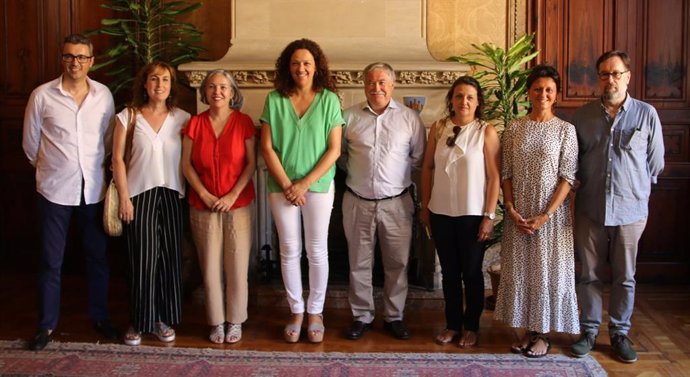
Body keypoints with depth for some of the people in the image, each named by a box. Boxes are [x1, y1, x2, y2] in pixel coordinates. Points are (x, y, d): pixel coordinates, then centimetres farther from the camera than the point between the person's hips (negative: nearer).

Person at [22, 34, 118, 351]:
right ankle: (47, 324, 21)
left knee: (97, 256, 12)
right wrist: (48, 169, 12)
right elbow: (30, 143, 4)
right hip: (55, 190, -2)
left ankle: (100, 316, 28)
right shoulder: (42, 95, -7)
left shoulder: (104, 95, 0)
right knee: (51, 261, 6)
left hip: (94, 189, 2)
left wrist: (95, 167, 11)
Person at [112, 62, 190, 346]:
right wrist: (124, 198, -7)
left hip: (172, 194, 2)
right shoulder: (128, 116, 0)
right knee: (142, 259, 0)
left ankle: (163, 319, 18)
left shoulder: (182, 118, 5)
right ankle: (139, 322, 14)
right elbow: (118, 159, -2)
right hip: (139, 194, -2)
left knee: (169, 257, 5)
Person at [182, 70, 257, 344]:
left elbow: (251, 163, -3)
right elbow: (186, 164, 1)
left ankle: (235, 321, 19)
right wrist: (205, 195, -8)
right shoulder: (195, 123, 2)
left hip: (237, 204, -1)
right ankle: (216, 321, 20)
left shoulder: (244, 122, -2)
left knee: (237, 265, 3)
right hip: (203, 205, 1)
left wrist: (233, 195, -11)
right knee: (210, 265, 5)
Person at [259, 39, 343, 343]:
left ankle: (315, 312, 23)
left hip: (318, 185, -1)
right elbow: (267, 148, -2)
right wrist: (287, 185, -10)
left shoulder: (329, 100, -3)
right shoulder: (274, 100, 0)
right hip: (282, 187, 1)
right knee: (289, 251, 8)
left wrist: (304, 183, -12)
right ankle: (296, 311, 23)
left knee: (317, 251, 7)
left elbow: (334, 149, -6)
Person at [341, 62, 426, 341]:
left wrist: (398, 174, 3)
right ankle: (362, 316, 24)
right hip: (357, 202, 1)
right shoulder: (350, 116, 1)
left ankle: (394, 316, 24)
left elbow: (418, 159, 4)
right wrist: (356, 172, 7)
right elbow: (340, 153, 12)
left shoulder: (410, 118, 0)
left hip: (396, 203, 0)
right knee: (359, 263, 9)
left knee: (397, 263, 8)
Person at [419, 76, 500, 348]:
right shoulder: (438, 129, 3)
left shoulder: (486, 132, -7)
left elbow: (494, 177, -8)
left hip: (473, 214, -3)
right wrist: (425, 206, 8)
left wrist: (489, 216, -11)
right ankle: (453, 324, 27)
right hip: (441, 212, 3)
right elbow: (427, 168, 9)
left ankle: (471, 327, 24)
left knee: (472, 272, 8)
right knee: (449, 271, 13)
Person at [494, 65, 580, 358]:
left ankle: (543, 334, 18)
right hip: (518, 213, 3)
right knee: (518, 271, 8)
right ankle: (527, 330, 23)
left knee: (548, 271, 3)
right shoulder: (514, 129, 3)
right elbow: (505, 173, 3)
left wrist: (546, 215, -14)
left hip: (552, 213, -2)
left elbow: (568, 176, -7)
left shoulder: (565, 129, -3)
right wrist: (511, 210, -7)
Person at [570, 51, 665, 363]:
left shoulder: (646, 114, -1)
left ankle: (620, 333, 24)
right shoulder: (583, 115, 3)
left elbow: (655, 163, 7)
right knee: (589, 275, 9)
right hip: (590, 210, 1)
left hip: (630, 211, -1)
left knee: (625, 278, 10)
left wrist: (635, 189, 11)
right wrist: (587, 185, 11)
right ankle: (589, 330, 23)